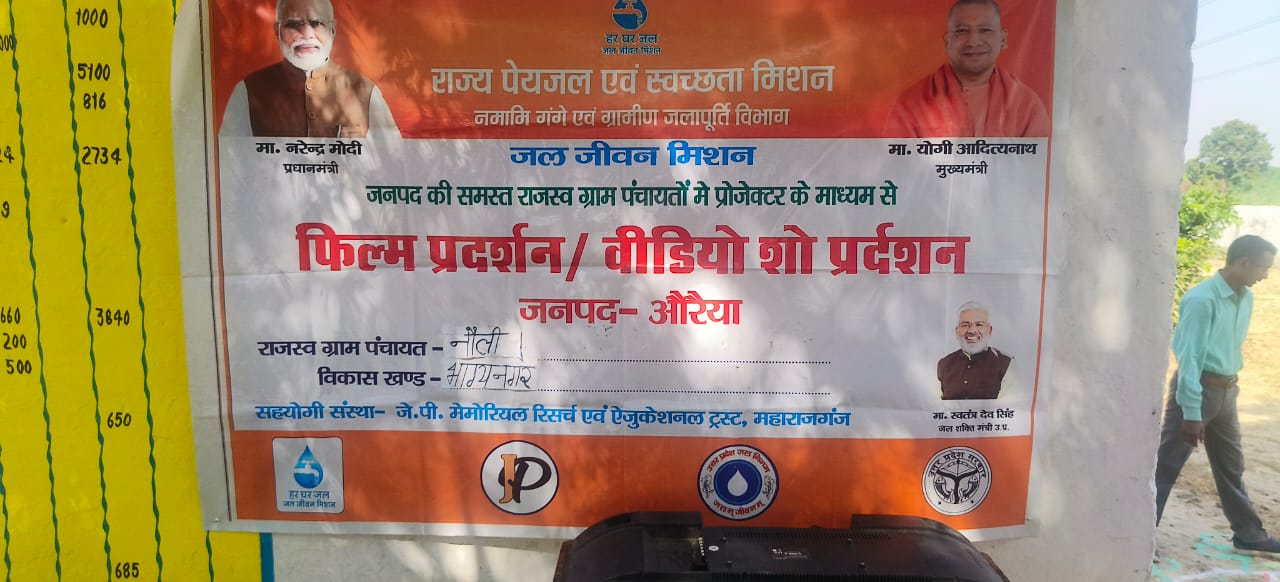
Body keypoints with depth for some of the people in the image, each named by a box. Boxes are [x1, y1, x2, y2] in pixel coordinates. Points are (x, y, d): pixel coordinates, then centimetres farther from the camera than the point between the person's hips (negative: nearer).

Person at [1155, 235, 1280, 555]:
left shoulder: (1246, 299, 6)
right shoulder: (1201, 299, -20)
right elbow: (1189, 356, -21)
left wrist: (1231, 383, 18)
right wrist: (1191, 412, -22)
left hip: (1226, 391, 8)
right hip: (1196, 389, -8)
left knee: (1232, 468, 20)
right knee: (1165, 466, -3)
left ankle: (1249, 536, 34)